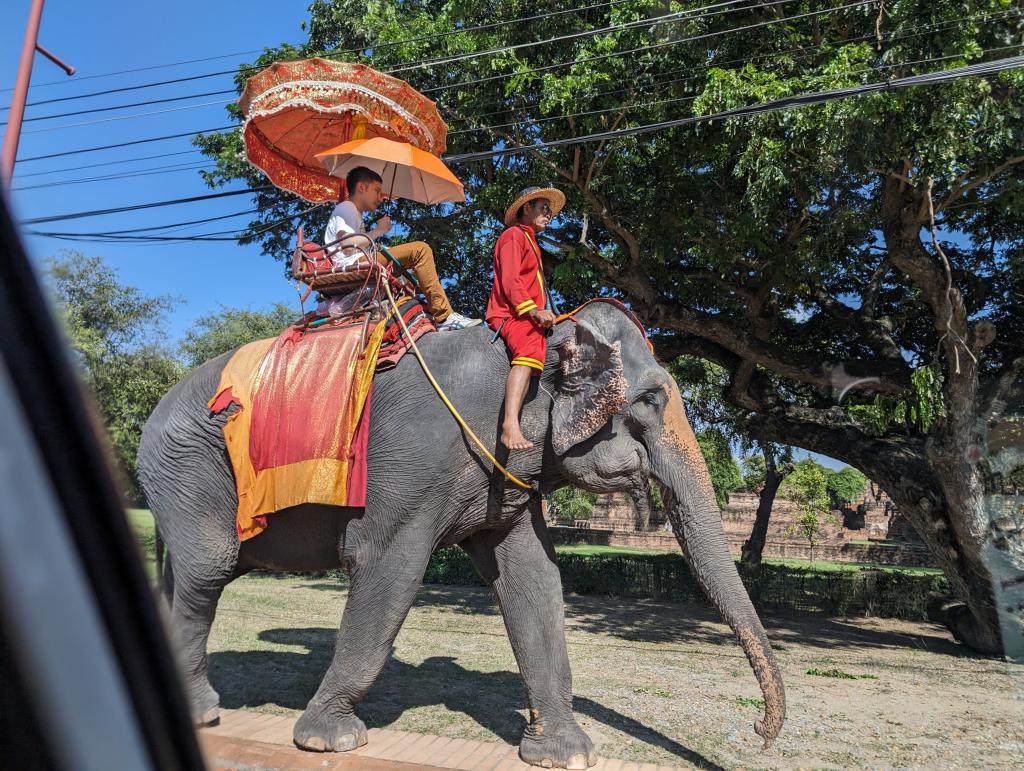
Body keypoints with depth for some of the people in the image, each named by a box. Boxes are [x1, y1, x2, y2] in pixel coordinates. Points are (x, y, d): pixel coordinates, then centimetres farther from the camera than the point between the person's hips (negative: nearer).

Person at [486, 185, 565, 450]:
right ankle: (511, 425, -51)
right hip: (511, 313, -10)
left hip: (528, 316, 11)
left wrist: (543, 315, 17)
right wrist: (533, 310, -20)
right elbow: (510, 280, -11)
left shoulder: (531, 242, 32)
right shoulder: (514, 235, 3)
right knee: (530, 349, -35)